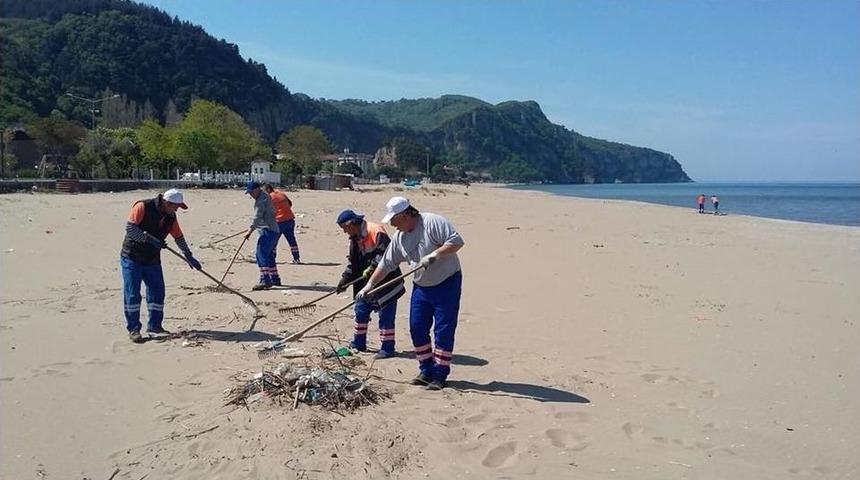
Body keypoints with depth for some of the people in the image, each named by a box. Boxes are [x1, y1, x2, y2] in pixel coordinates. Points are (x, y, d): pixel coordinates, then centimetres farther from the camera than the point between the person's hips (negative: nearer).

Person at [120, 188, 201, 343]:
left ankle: (154, 325, 19)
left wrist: (189, 257, 13)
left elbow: (179, 237, 13)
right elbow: (130, 228, -24)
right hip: (132, 257, -6)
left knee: (157, 292, 6)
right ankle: (133, 329, 6)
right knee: (132, 294, -3)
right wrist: (150, 239, -29)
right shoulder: (142, 207, -18)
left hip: (153, 259, 6)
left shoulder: (170, 217, 3)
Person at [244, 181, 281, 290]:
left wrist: (250, 230, -27)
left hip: (268, 230, -11)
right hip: (274, 230, 11)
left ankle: (265, 281, -21)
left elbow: (257, 217, -22)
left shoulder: (262, 199, -13)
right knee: (269, 255, 18)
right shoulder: (264, 196, 19)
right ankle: (275, 279, 28)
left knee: (261, 255, -15)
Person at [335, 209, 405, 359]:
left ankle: (387, 349, 7)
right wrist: (345, 280, 10)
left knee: (385, 316, -3)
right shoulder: (355, 238, 10)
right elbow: (353, 262, 17)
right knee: (361, 311, 15)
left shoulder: (376, 231, -19)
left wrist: (372, 268, -30)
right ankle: (358, 344, 29)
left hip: (386, 282, -9)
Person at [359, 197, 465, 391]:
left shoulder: (433, 222, -17)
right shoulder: (399, 237, 4)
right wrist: (369, 285, 6)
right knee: (417, 329, 7)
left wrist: (434, 254, -30)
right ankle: (426, 371, 22)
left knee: (443, 331, -3)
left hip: (447, 283, -7)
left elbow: (457, 241, -23)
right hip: (421, 286, 7)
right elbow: (386, 264, 9)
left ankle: (440, 375, 7)